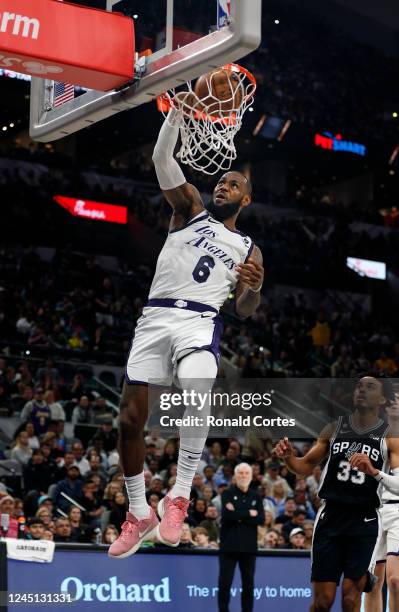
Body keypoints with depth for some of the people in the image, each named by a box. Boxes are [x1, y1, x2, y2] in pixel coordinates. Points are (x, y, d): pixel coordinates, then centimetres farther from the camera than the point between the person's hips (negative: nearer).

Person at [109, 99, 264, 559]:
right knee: (130, 419, -4)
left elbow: (244, 311, 14)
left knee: (196, 389, -34)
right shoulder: (189, 208, 17)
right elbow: (162, 158, 3)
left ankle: (180, 494, -19)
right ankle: (139, 515, 14)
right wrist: (180, 107, -9)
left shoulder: (248, 249, 19)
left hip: (200, 322, -1)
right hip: (155, 317, 2)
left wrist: (253, 288, -9)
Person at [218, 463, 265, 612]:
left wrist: (238, 515, -11)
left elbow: (261, 519, -4)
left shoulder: (256, 497, 11)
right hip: (229, 545, -3)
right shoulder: (227, 494, 4)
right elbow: (227, 515, -14)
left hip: (249, 546, 3)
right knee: (224, 583, -4)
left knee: (248, 584, 5)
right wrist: (248, 513, -8)